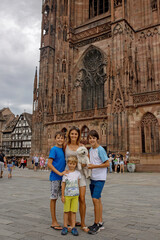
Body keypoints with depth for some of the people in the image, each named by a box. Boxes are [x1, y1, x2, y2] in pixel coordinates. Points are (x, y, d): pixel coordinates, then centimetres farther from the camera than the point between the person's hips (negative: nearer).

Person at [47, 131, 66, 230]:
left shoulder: (63, 149, 10)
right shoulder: (53, 149, -10)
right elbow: (49, 164, -15)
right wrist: (59, 173, -19)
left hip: (62, 177, 7)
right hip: (55, 177, -6)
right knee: (54, 198, 3)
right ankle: (54, 222, 13)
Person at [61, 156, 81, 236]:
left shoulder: (78, 173, 2)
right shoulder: (65, 174, -4)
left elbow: (78, 184, 11)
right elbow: (63, 185, 0)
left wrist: (78, 194, 11)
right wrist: (62, 195, -2)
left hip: (75, 195, 1)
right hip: (67, 195, -1)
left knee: (73, 211, 4)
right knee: (66, 211, 6)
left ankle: (73, 227, 11)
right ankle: (65, 226, 17)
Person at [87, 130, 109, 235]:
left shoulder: (100, 149, -12)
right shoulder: (90, 150, 11)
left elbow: (107, 164, -14)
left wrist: (94, 166, -17)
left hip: (100, 178, -8)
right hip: (92, 178, 8)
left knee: (95, 199, -11)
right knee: (97, 200, 12)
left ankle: (97, 224, 1)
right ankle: (100, 223, 23)